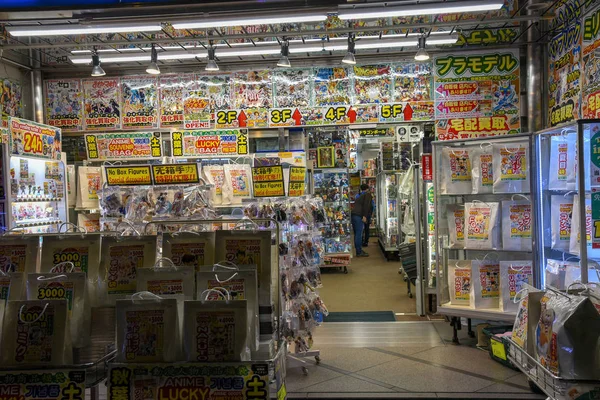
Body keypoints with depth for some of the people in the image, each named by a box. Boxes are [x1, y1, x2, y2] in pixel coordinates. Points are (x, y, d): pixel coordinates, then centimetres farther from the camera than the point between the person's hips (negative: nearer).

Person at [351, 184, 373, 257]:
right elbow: (366, 205, -9)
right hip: (359, 215, -8)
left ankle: (358, 250, 17)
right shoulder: (368, 194, 5)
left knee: (357, 234, 12)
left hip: (353, 214, 9)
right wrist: (364, 216, -16)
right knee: (359, 234, -9)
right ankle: (359, 252, -9)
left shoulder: (359, 196, 30)